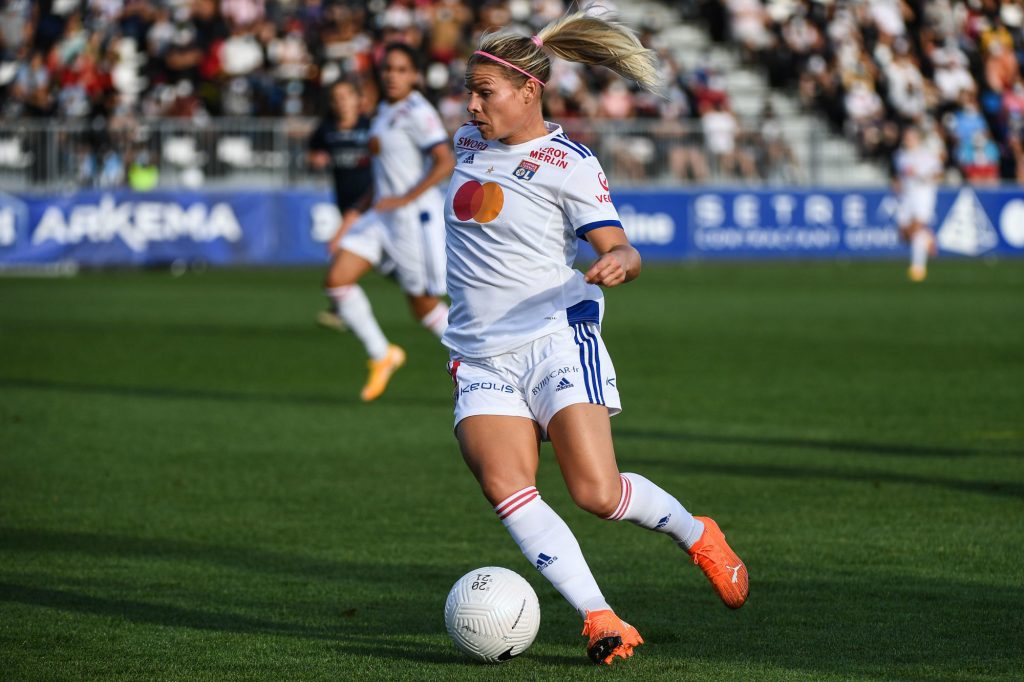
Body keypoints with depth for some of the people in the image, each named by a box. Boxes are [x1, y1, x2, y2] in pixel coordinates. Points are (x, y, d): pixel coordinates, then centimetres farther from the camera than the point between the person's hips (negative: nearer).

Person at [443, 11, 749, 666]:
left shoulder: (569, 163, -6)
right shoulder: (469, 142, 13)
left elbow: (622, 249, -10)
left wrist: (619, 262, -34)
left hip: (557, 340, -5)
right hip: (482, 360, 5)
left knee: (598, 493, -16)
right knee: (506, 489, -19)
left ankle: (695, 533, 15)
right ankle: (600, 618, -21)